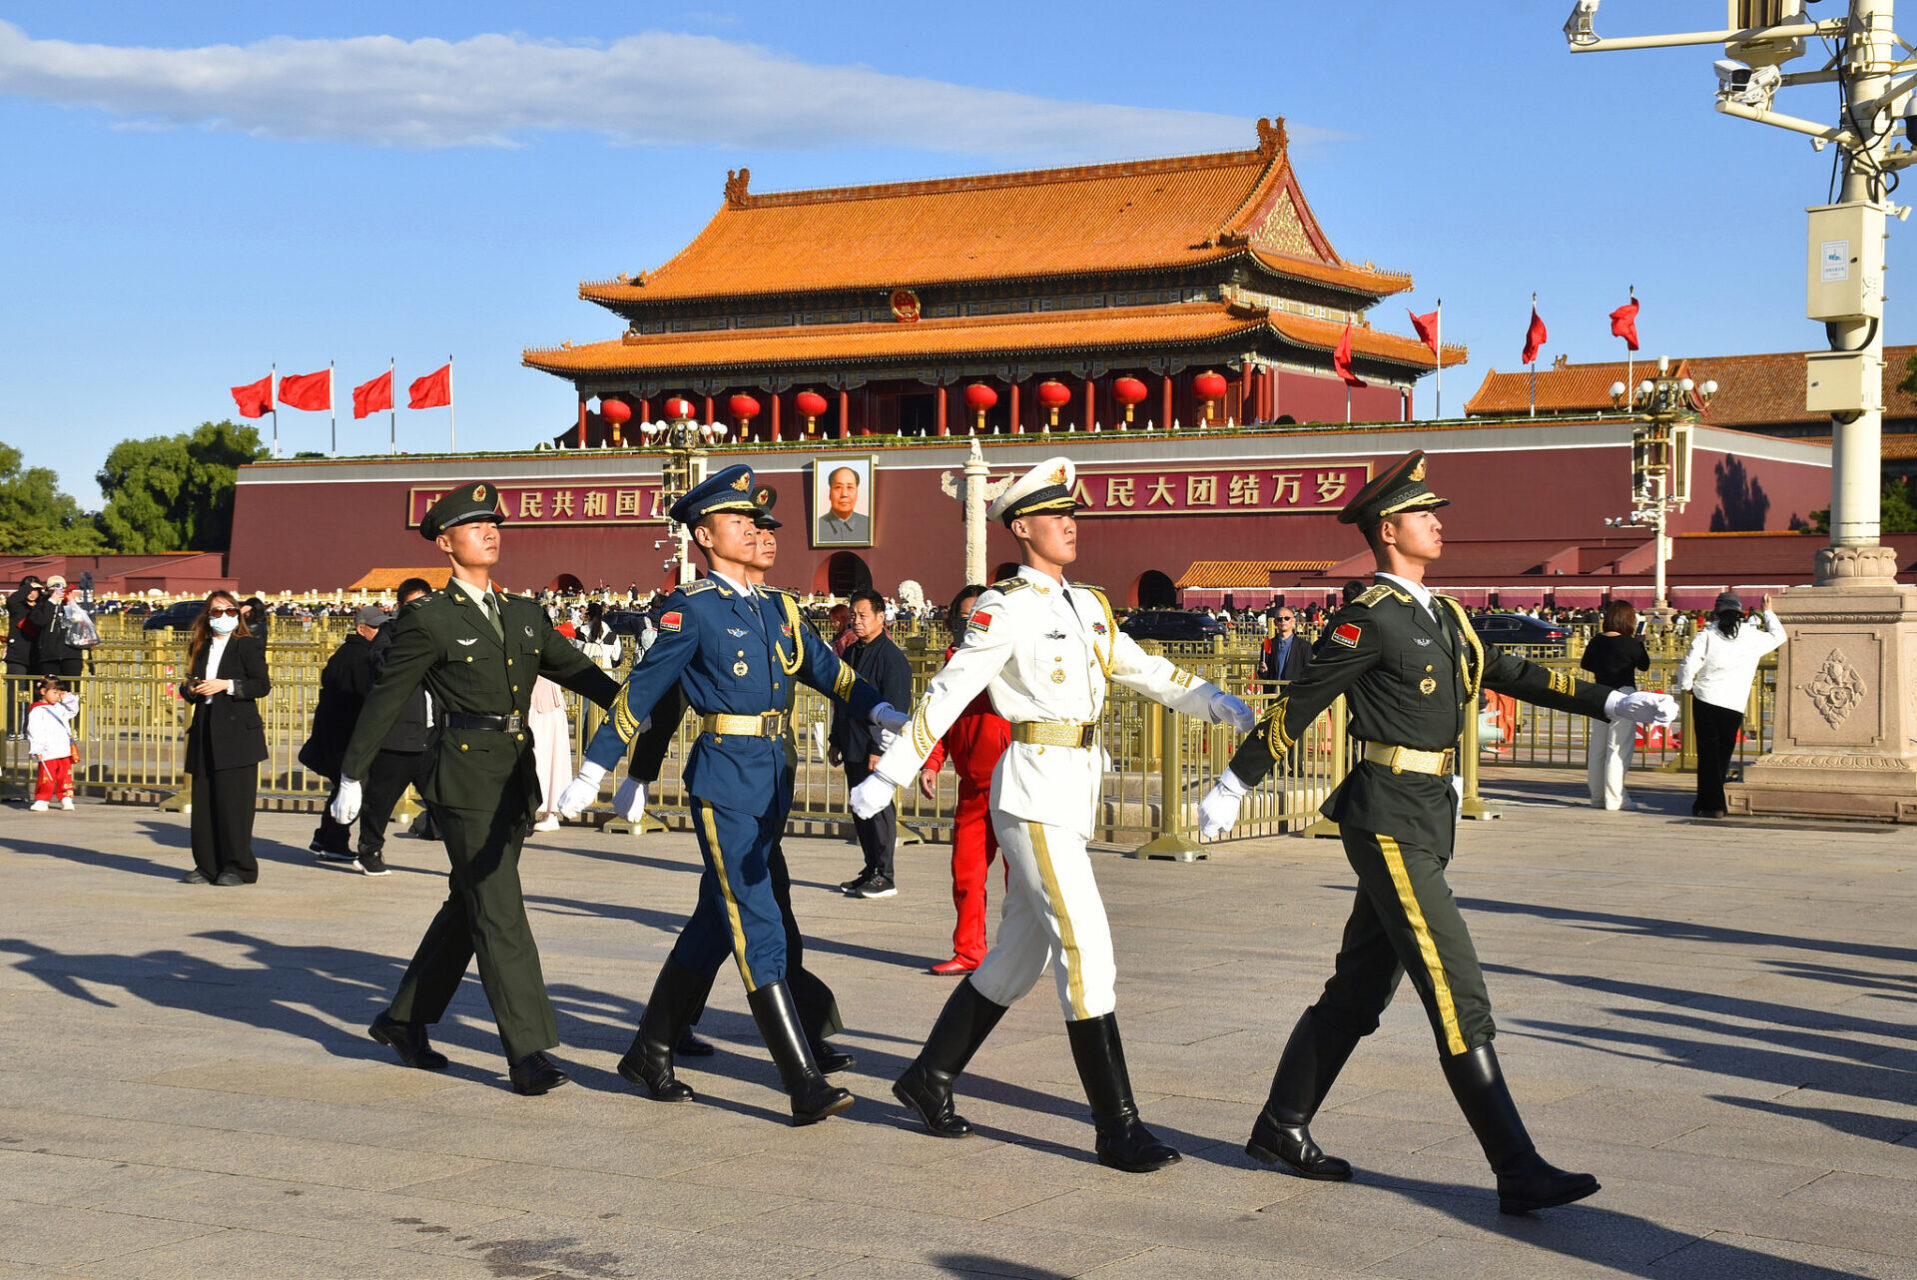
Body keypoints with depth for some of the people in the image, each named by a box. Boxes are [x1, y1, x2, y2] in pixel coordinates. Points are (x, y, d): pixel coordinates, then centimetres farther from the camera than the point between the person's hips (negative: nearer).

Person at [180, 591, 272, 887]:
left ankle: (238, 867, -1)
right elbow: (189, 686, 22)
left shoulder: (248, 646, 0)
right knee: (203, 801, 5)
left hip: (237, 732, -6)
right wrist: (190, 690, -1)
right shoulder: (199, 648, 17)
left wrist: (226, 685, -16)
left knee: (234, 801, -6)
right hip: (205, 732, 6)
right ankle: (207, 865, 12)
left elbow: (262, 685, -8)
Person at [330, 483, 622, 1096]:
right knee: (499, 913, -9)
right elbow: (385, 700, 0)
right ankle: (527, 1052, -8)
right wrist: (352, 776, 3)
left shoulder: (525, 615, 14)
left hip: (516, 779, 7)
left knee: (468, 907, 14)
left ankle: (404, 1020, 30)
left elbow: (581, 672, 16)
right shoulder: (428, 619, -4)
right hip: (463, 776, -7)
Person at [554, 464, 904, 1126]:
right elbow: (640, 694, -4)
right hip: (723, 780, -8)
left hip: (772, 780, 8)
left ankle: (649, 1053, 28)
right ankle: (804, 1085, -10)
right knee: (759, 931, -9)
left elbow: (826, 669, 11)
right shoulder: (690, 610, -6)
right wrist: (591, 774, -3)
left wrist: (884, 713, -5)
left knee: (714, 925, 14)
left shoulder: (777, 608, 14)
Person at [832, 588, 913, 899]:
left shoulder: (891, 656, -11)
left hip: (878, 749, -8)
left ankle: (885, 877, 1)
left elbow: (896, 708, -15)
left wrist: (880, 749, -19)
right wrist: (836, 741, 20)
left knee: (879, 809, -4)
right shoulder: (851, 654, 15)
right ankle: (871, 870, 21)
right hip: (853, 748, 8)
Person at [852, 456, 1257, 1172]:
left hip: (1075, 792, 9)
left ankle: (928, 1079, 28)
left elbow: (1144, 672, 16)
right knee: (1087, 950, -10)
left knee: (1020, 956, 15)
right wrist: (887, 777, -13)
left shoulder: (1089, 605, 15)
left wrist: (1216, 703, 3)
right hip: (1034, 794, -9)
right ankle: (1118, 1128, -6)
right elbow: (947, 694, -11)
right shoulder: (1005, 608, -9)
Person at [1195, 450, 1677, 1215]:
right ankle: (1518, 1173, -9)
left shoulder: (1442, 618, 15)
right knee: (1458, 997, -10)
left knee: (1359, 990, 15)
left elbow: (1514, 677, 16)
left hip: (1425, 825, 9)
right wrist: (1232, 787, -1)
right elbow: (1297, 708, -7)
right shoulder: (1367, 620, -12)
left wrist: (1612, 703, 6)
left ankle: (1281, 1129, 27)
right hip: (1389, 827, -9)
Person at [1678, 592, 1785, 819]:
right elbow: (1778, 636, 25)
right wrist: (1768, 613, 39)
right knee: (1723, 755, 13)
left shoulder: (1707, 635, -1)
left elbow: (1688, 666, -8)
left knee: (1708, 753, 2)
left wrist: (1687, 686, 12)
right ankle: (1706, 801, 18)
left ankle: (1712, 804, -5)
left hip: (1705, 700, -2)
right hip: (1735, 706, 2)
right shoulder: (1754, 638, 5)